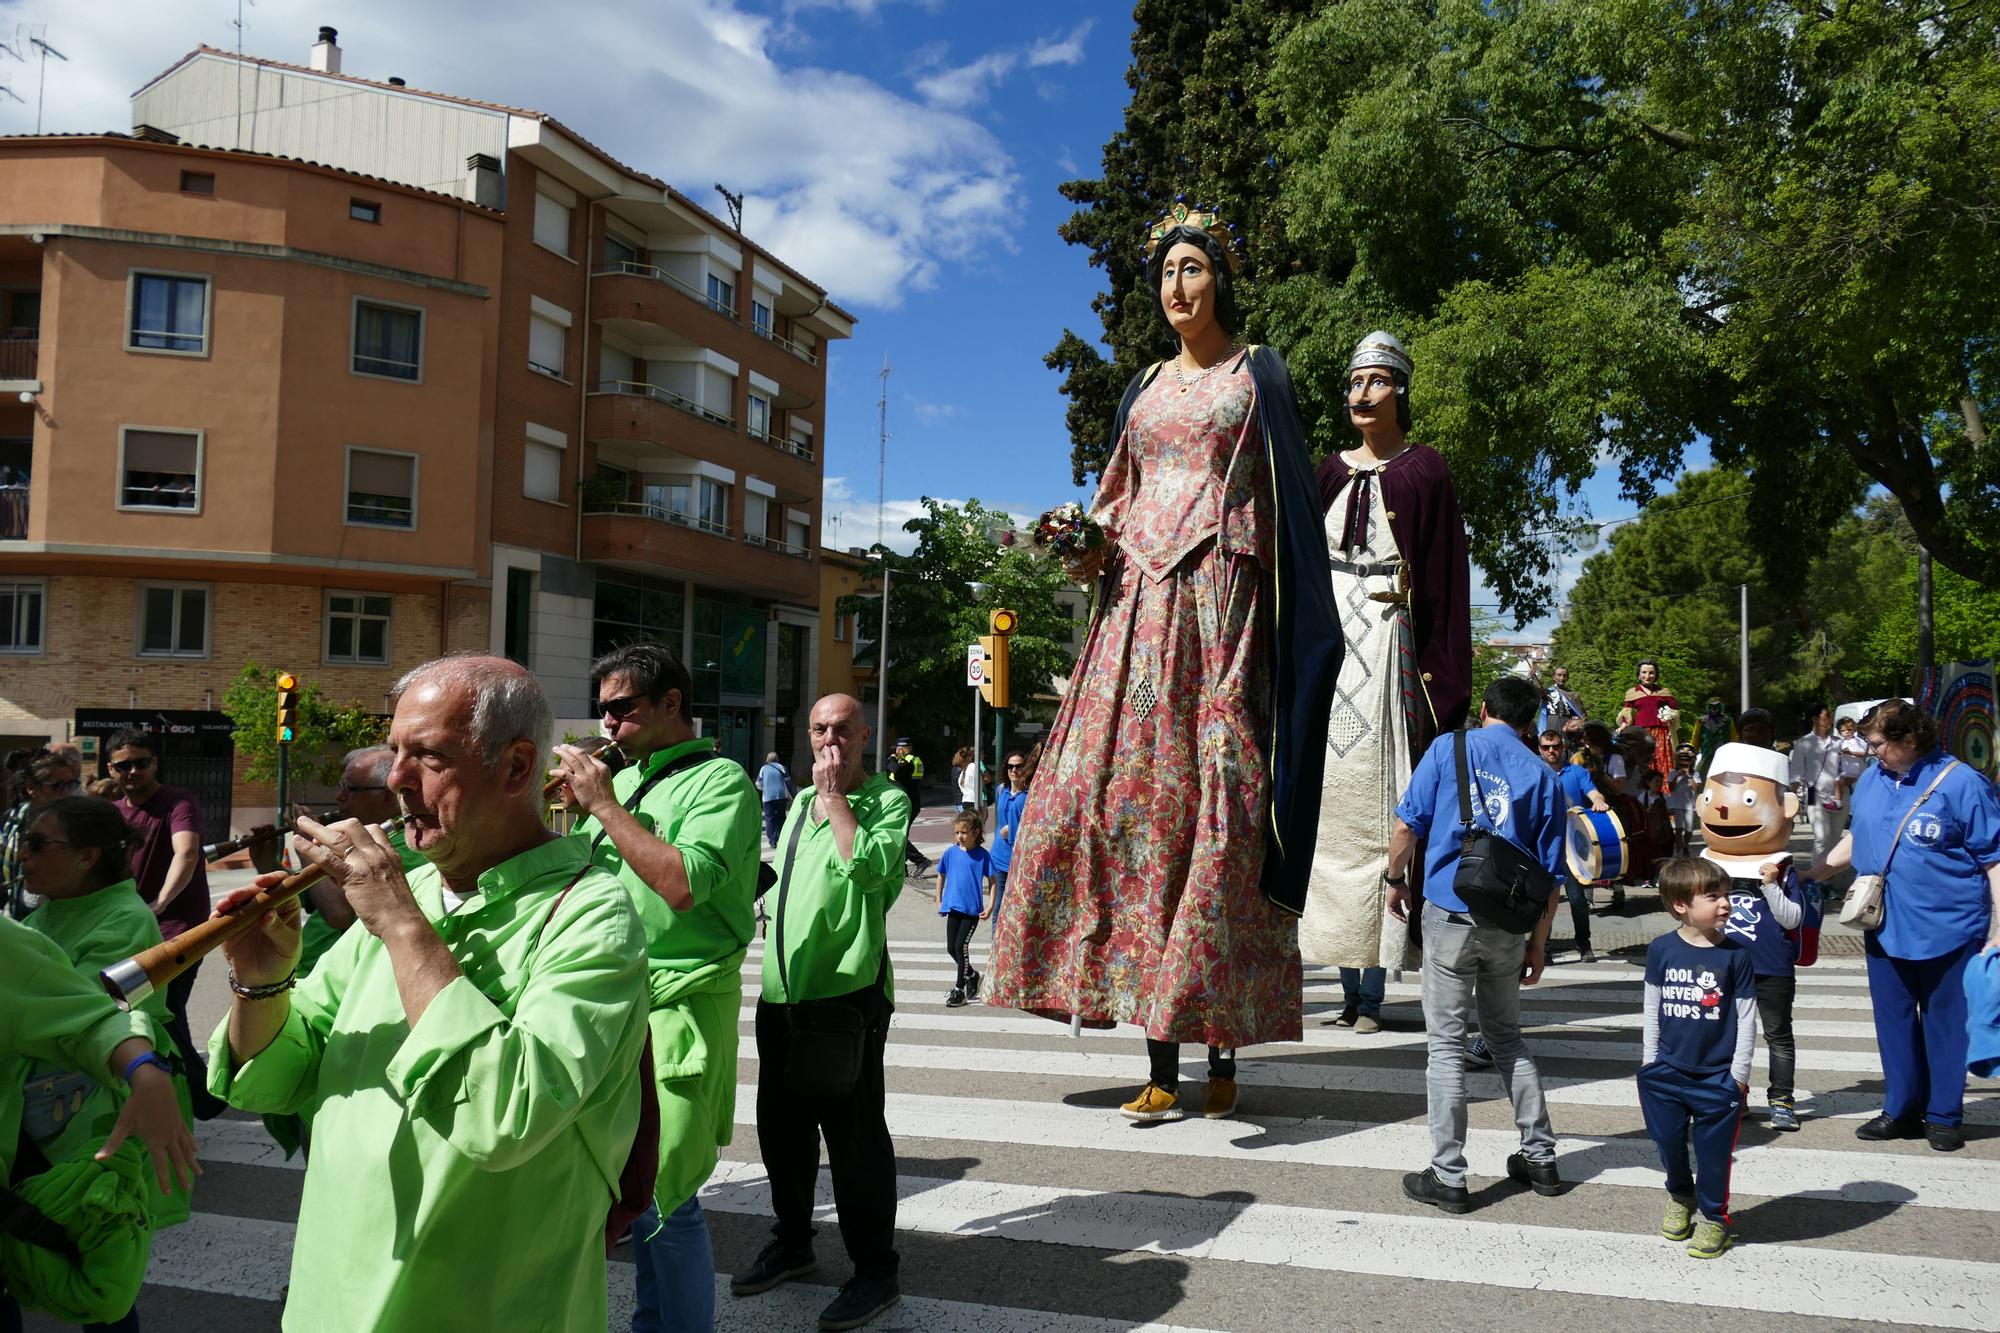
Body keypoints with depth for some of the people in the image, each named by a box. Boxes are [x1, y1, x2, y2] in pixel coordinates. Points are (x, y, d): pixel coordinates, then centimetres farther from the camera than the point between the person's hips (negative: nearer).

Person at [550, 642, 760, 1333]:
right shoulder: (624, 779, 14)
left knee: (664, 1196, -6)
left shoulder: (720, 781, -10)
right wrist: (577, 803, 4)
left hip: (680, 1007, -8)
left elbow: (684, 884, -25)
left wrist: (603, 804, -17)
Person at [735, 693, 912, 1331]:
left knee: (854, 1134, -3)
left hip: (847, 992, -7)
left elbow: (867, 865, -24)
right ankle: (792, 1243, 37)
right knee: (781, 1124, 18)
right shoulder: (800, 801, 16)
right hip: (783, 991, 8)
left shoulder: (887, 800, -6)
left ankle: (875, 1272, 10)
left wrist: (834, 796, -15)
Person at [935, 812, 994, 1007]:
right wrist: (939, 901, 13)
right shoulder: (950, 852, 1)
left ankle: (959, 989, 4)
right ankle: (971, 975, 32)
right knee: (951, 948, 8)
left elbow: (991, 881, -1)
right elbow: (941, 876, 14)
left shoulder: (982, 855, -8)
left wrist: (990, 906, -7)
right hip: (953, 907, 4)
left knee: (961, 946, -8)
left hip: (973, 909, -4)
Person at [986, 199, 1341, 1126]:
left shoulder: (1256, 374, 8)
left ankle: (1221, 1051, -1)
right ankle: (1161, 1057, -1)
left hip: (1219, 605, -4)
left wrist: (1299, 627, -8)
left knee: (1216, 806, -10)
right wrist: (1091, 553, 2)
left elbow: (1291, 500, 1)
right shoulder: (1145, 387, 21)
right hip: (1139, 603, 5)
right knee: (1117, 791, -6)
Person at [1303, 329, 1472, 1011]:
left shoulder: (1423, 470, 4)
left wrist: (1441, 675, -9)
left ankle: (1372, 992, -3)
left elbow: (1444, 574, -1)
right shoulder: (1330, 471, 16)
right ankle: (1349, 984, 10)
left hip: (1387, 645, -4)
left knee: (1377, 804, -7)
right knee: (1332, 800, 2)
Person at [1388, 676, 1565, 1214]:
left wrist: (1396, 880, 10)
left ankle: (1447, 1177, 6)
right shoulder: (1542, 775, 6)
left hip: (1450, 912, -3)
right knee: (1506, 1037, 21)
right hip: (1509, 922, 3)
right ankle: (1539, 1157, 27)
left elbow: (1408, 826, -6)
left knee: (1447, 1044, 3)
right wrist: (1537, 943, 13)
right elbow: (1549, 873, 5)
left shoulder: (1449, 747, -1)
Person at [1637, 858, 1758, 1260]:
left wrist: (1739, 1073, -5)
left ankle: (1713, 1218, 28)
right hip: (1666, 1072, 2)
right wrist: (1648, 1061, 6)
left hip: (1718, 1077, -2)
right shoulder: (1661, 950, -5)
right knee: (1669, 1145, 15)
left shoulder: (1734, 954, -9)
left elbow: (1747, 1016, -4)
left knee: (1713, 1153, 8)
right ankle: (1680, 1197, 41)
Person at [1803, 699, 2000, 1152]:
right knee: (1893, 1020, 12)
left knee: (1944, 1022, 7)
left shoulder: (1961, 783, -12)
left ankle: (1944, 1116, 22)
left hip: (1947, 928, -5)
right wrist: (1813, 873, 13)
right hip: (1886, 927, 5)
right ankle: (1902, 1110, 25)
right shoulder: (1871, 778, 4)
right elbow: (1856, 838, 19)